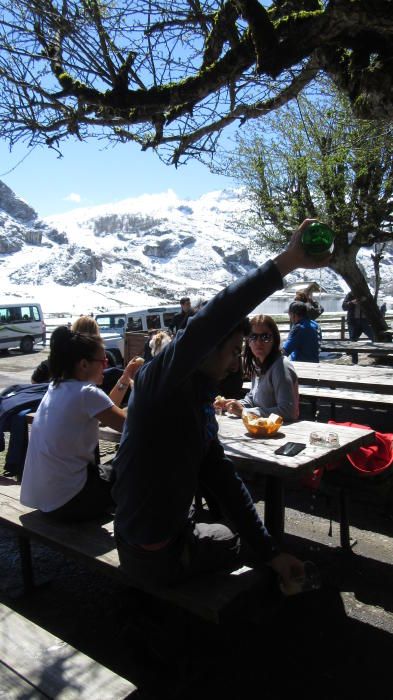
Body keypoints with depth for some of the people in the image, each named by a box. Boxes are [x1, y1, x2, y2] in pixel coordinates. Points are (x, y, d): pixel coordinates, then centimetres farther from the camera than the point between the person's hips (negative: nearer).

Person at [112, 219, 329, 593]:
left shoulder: (198, 402, 4)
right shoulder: (160, 379, -22)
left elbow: (222, 478, 4)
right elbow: (206, 325, -41)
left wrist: (271, 551, 1)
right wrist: (284, 263, -42)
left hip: (175, 532, 8)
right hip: (156, 555, -8)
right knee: (252, 544, 11)